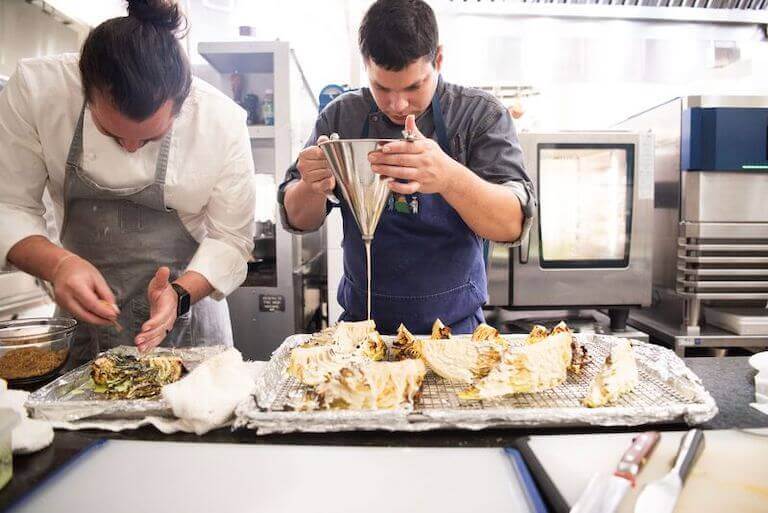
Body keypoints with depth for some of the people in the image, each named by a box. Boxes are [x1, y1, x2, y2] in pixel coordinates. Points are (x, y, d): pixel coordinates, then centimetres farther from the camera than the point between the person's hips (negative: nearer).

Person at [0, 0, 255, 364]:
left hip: (187, 307, -1)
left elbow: (231, 239, -13)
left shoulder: (223, 121, -20)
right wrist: (57, 263, -27)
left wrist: (180, 294, -28)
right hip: (83, 310, 2)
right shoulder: (34, 89, -16)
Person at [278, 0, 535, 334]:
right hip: (362, 320, 1)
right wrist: (312, 188, -19)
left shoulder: (482, 115, -6)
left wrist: (450, 178, -34)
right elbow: (298, 219, 3)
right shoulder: (339, 116, 0)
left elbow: (512, 225, -15)